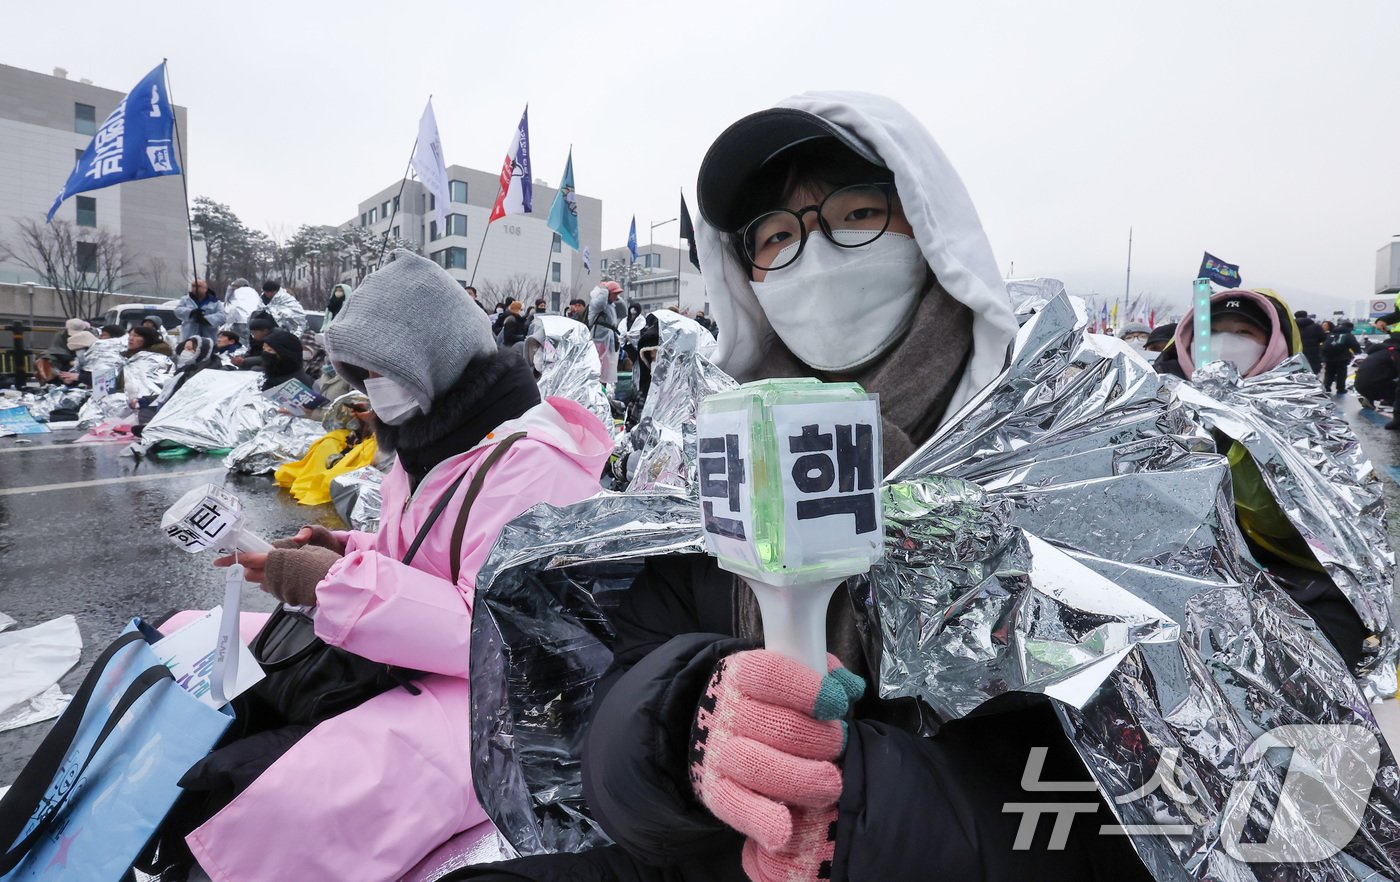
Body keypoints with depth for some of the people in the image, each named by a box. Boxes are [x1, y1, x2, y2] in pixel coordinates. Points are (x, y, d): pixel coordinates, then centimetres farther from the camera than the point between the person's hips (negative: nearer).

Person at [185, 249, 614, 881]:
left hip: (491, 691, -9)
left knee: (293, 801, -33)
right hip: (405, 660, 10)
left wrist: (342, 584, -25)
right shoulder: (431, 443, 8)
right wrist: (347, 551, -1)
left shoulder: (532, 465, -21)